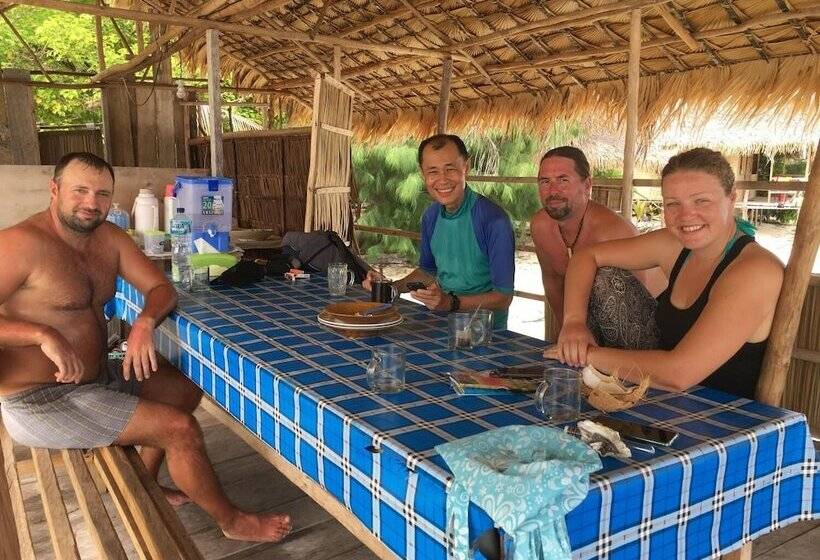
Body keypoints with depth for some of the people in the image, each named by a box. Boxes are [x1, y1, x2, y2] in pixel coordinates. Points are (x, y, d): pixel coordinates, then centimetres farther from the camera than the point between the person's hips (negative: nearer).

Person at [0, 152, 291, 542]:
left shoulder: (108, 237, 2)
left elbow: (161, 287, 2)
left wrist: (145, 322, -19)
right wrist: (42, 334, -37)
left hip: (98, 375, 9)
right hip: (42, 402, -9)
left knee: (186, 390, 18)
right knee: (180, 428, -13)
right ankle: (232, 521, 10)